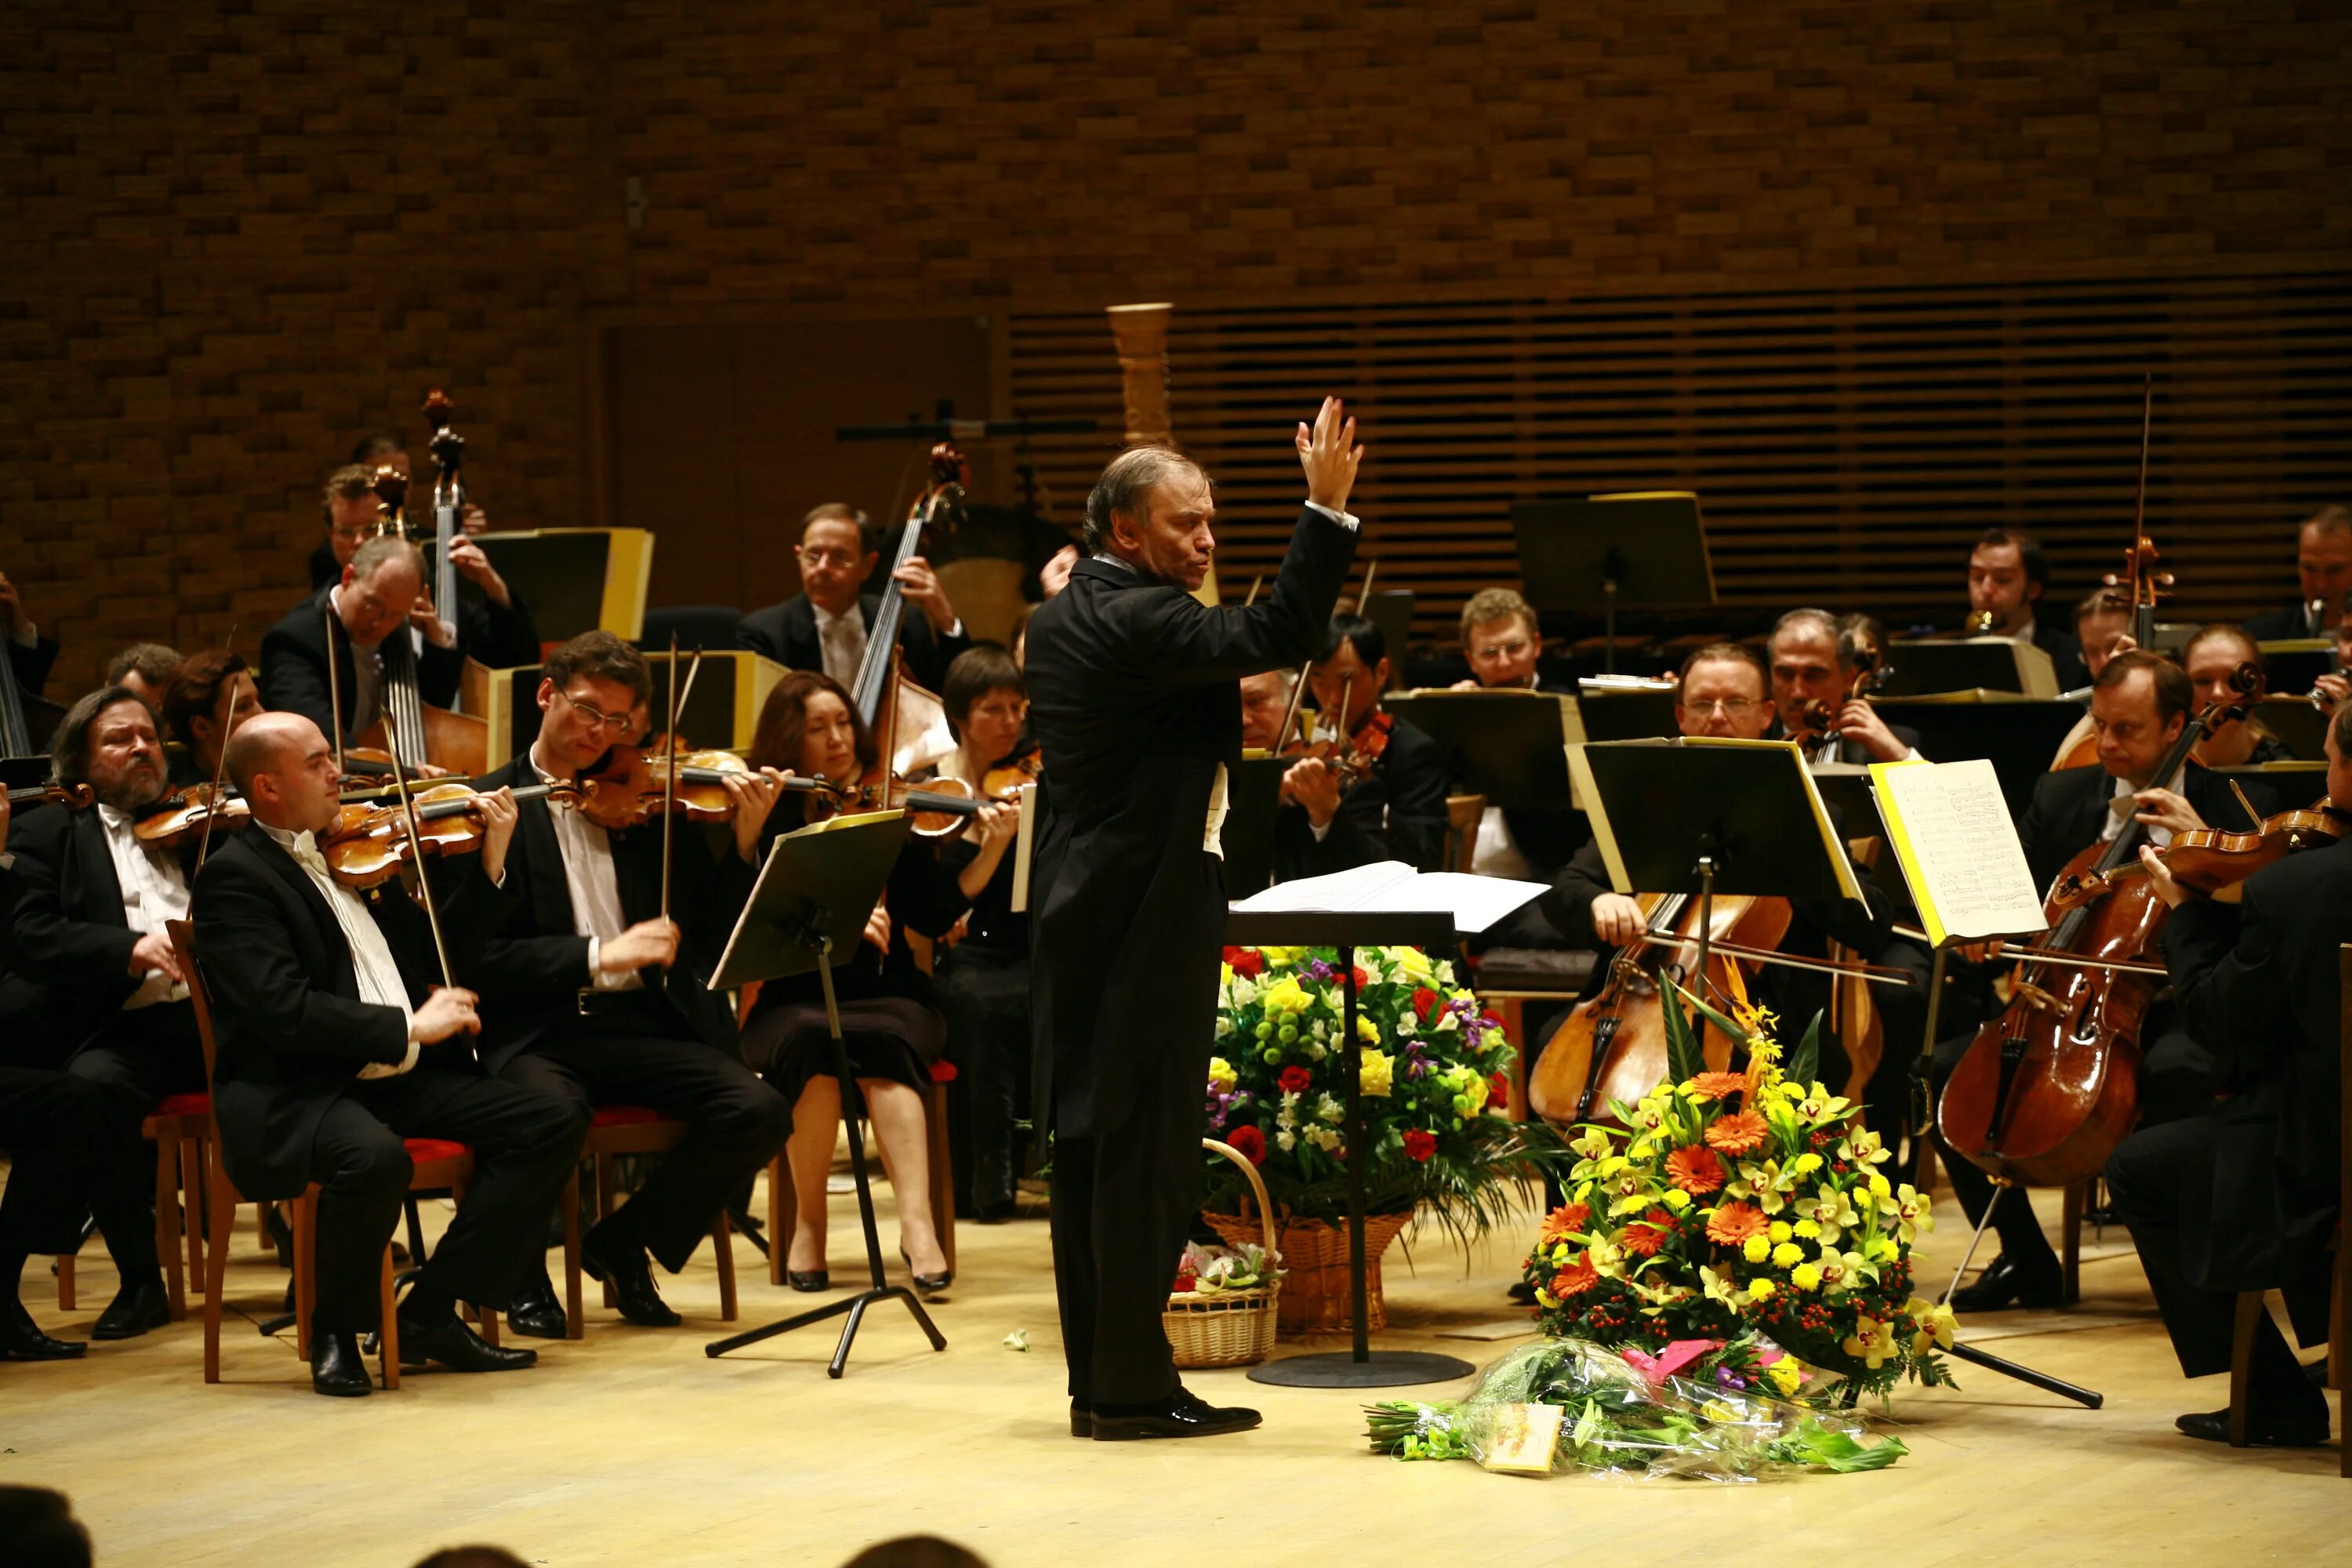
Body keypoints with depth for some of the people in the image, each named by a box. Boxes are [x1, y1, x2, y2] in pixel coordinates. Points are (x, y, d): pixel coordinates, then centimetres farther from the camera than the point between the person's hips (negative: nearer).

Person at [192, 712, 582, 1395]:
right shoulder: (233, 876, -8)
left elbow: (441, 955, 25)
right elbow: (283, 1010, -20)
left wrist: (489, 863, 13)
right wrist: (409, 1028, -18)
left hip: (399, 1081, 8)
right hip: (293, 1094, -8)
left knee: (553, 1123, -6)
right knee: (374, 1156, -39)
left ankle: (432, 1309, -4)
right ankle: (336, 1329, -11)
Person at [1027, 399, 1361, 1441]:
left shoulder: (1059, 619, 12)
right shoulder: (1139, 621, -17)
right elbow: (1278, 635, -28)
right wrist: (1327, 512, -26)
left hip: (1077, 912, 10)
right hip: (1148, 912, -10)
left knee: (1090, 1140, 10)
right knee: (1147, 1145, -6)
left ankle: (1097, 1380, 15)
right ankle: (1134, 1387, -4)